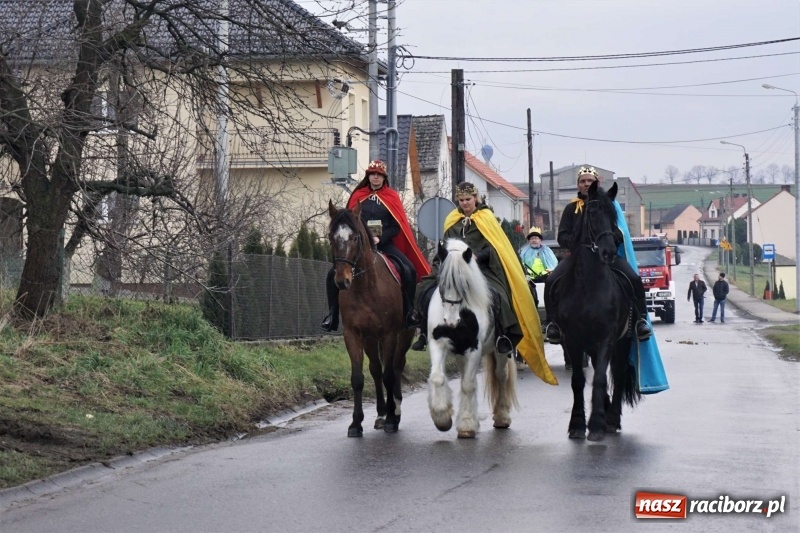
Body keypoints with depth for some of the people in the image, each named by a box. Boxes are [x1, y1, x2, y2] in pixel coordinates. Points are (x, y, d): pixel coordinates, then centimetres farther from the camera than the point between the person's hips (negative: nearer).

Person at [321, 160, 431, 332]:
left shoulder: (392, 197, 5)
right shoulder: (358, 196, 8)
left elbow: (396, 226, 0)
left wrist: (379, 239, -15)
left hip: (385, 244, -1)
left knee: (409, 270, -22)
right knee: (333, 273, -17)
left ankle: (409, 311, -7)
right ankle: (333, 314, -5)